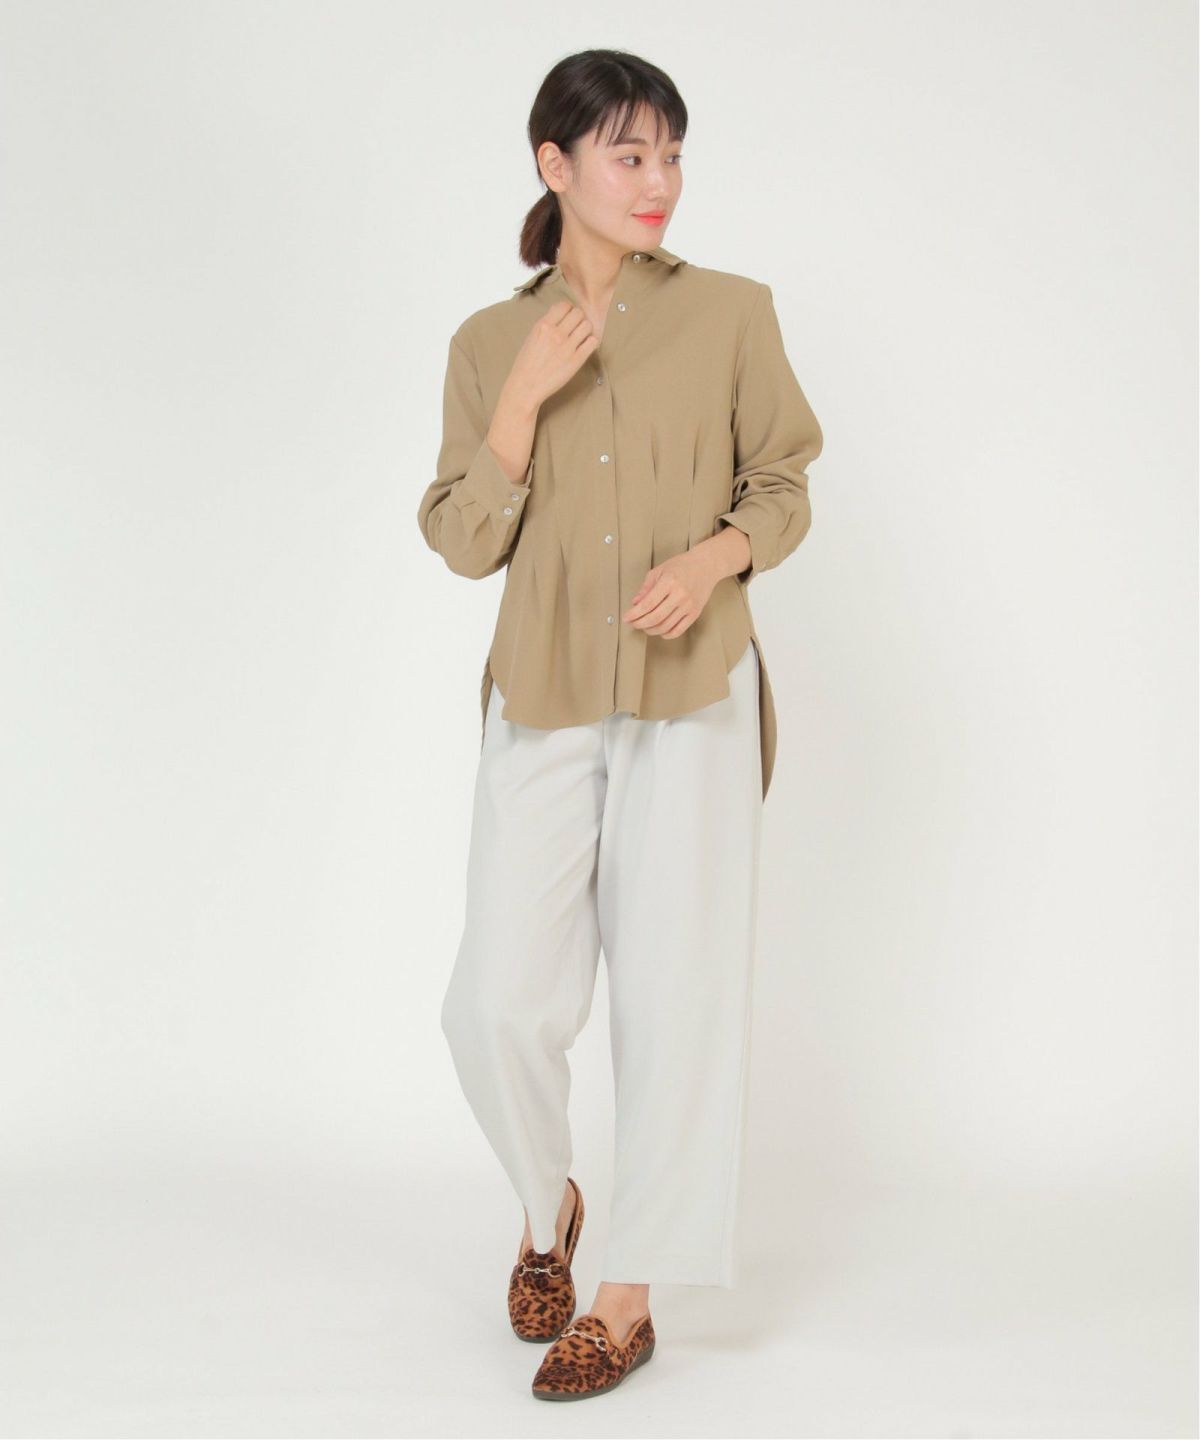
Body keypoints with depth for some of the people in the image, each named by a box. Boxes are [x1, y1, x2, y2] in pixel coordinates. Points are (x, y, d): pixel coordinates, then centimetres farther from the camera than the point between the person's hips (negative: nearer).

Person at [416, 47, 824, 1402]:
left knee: (674, 993, -1)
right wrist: (523, 399, -12)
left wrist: (717, 553, -13)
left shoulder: (732, 312, 3)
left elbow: (782, 486, 8)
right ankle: (548, 1205, 28)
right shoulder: (491, 342, 6)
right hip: (543, 701, 1)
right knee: (502, 998, -3)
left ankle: (628, 1302, 12)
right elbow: (462, 541, 2)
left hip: (692, 694, -1)